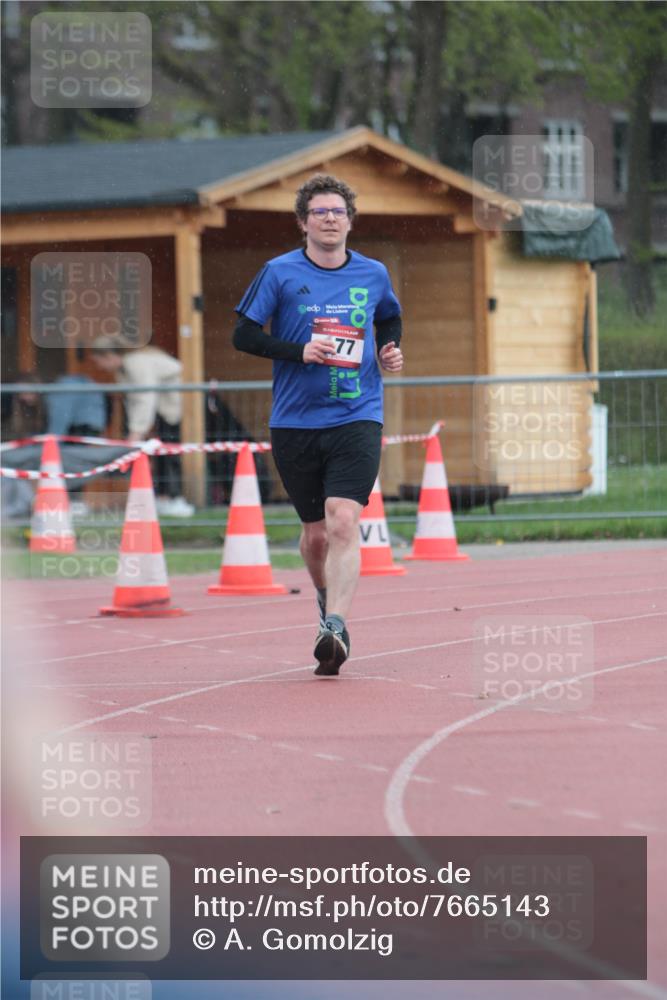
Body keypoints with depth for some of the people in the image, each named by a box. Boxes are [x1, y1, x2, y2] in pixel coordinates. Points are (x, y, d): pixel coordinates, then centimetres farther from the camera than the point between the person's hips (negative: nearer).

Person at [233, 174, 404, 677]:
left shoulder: (373, 275, 6)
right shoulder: (280, 273, -2)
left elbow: (390, 318, 27)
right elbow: (244, 334, -1)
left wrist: (390, 350, 6)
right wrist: (299, 351, -15)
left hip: (357, 418, 0)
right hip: (295, 422, 0)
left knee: (343, 523, -19)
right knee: (316, 533, 11)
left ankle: (335, 628, -25)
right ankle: (328, 600, 40)